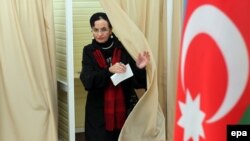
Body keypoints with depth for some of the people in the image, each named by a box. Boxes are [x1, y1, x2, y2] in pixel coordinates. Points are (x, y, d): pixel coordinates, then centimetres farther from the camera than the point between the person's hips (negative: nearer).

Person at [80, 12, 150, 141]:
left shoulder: (123, 49, -1)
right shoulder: (89, 51, 1)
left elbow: (137, 83, -3)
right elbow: (88, 81, -13)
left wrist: (139, 68, -23)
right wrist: (109, 70, -27)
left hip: (123, 109, 0)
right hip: (99, 112, 0)